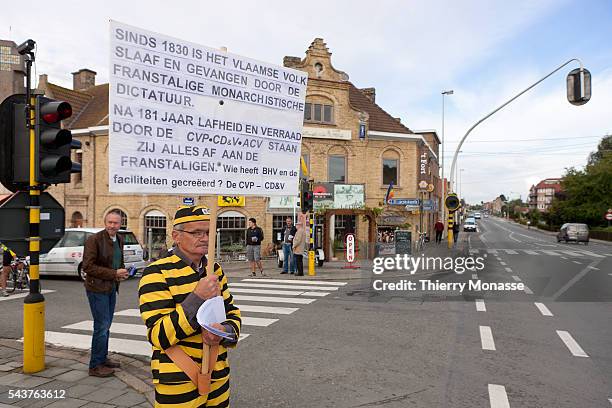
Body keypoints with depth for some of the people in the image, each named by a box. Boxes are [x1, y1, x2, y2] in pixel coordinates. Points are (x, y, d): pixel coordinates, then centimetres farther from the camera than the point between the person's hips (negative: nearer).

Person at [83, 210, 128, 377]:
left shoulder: (119, 240, 8)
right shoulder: (94, 240, -15)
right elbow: (88, 266, -19)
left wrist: (122, 272, -2)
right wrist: (114, 273, -21)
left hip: (111, 288, 8)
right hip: (97, 288, -8)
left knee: (106, 325, 18)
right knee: (101, 326, -4)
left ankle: (103, 358, 33)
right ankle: (95, 366, 9)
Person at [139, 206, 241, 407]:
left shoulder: (215, 270, 6)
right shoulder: (157, 274, -15)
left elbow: (233, 313, 10)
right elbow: (159, 337, -19)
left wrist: (225, 331, -12)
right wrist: (197, 298, -28)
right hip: (179, 384, -6)